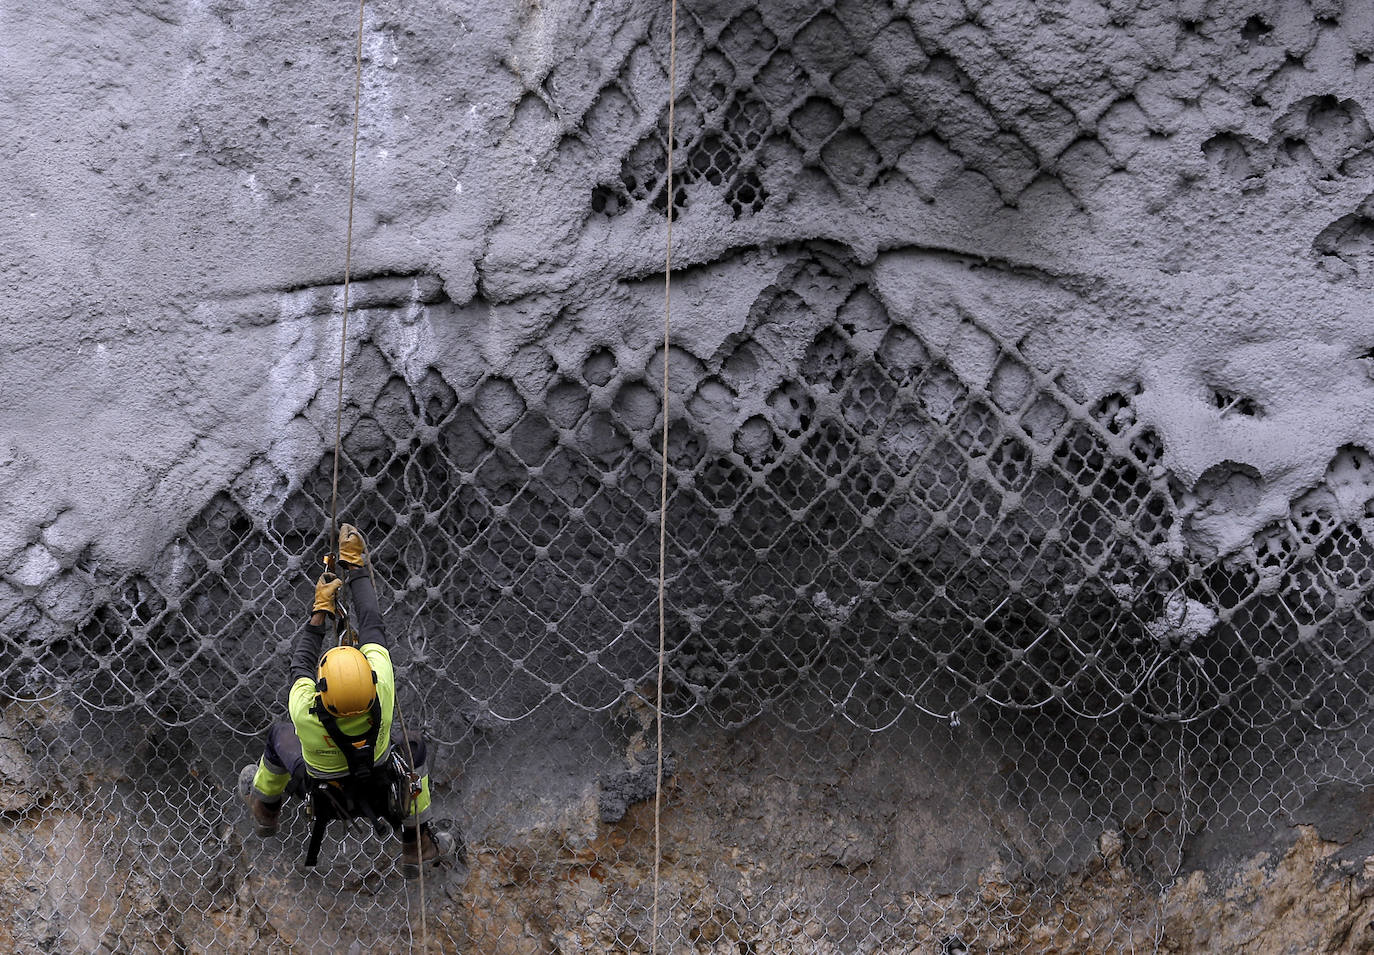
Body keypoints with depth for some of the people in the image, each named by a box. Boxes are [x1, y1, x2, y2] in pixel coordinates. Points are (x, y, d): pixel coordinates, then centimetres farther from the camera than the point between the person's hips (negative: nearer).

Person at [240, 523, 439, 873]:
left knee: (279, 736, 26)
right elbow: (372, 625, -23)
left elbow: (301, 661, -18)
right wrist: (355, 567, -13)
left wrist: (321, 610, -9)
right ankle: (416, 845, 35)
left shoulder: (304, 712, -42)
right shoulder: (382, 690, -40)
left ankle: (265, 810, 56)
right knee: (411, 746, 28)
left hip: (317, 785, 0)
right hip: (377, 786, 0)